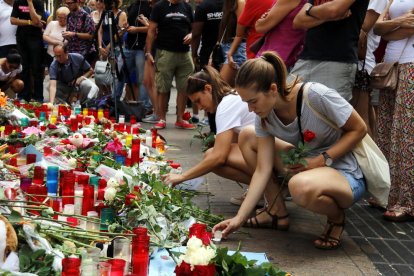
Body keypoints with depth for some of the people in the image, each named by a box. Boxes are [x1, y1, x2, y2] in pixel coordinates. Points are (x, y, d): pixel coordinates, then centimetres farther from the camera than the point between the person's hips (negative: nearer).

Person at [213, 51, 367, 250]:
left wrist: (322, 160, -24)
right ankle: (277, 212, 6)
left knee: (301, 186, -41)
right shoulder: (264, 117, -7)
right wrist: (239, 219, -15)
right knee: (247, 137, 0)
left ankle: (336, 217, -5)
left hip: (346, 176, -7)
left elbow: (359, 129, -15)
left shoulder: (316, 96, -26)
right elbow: (263, 170, -9)